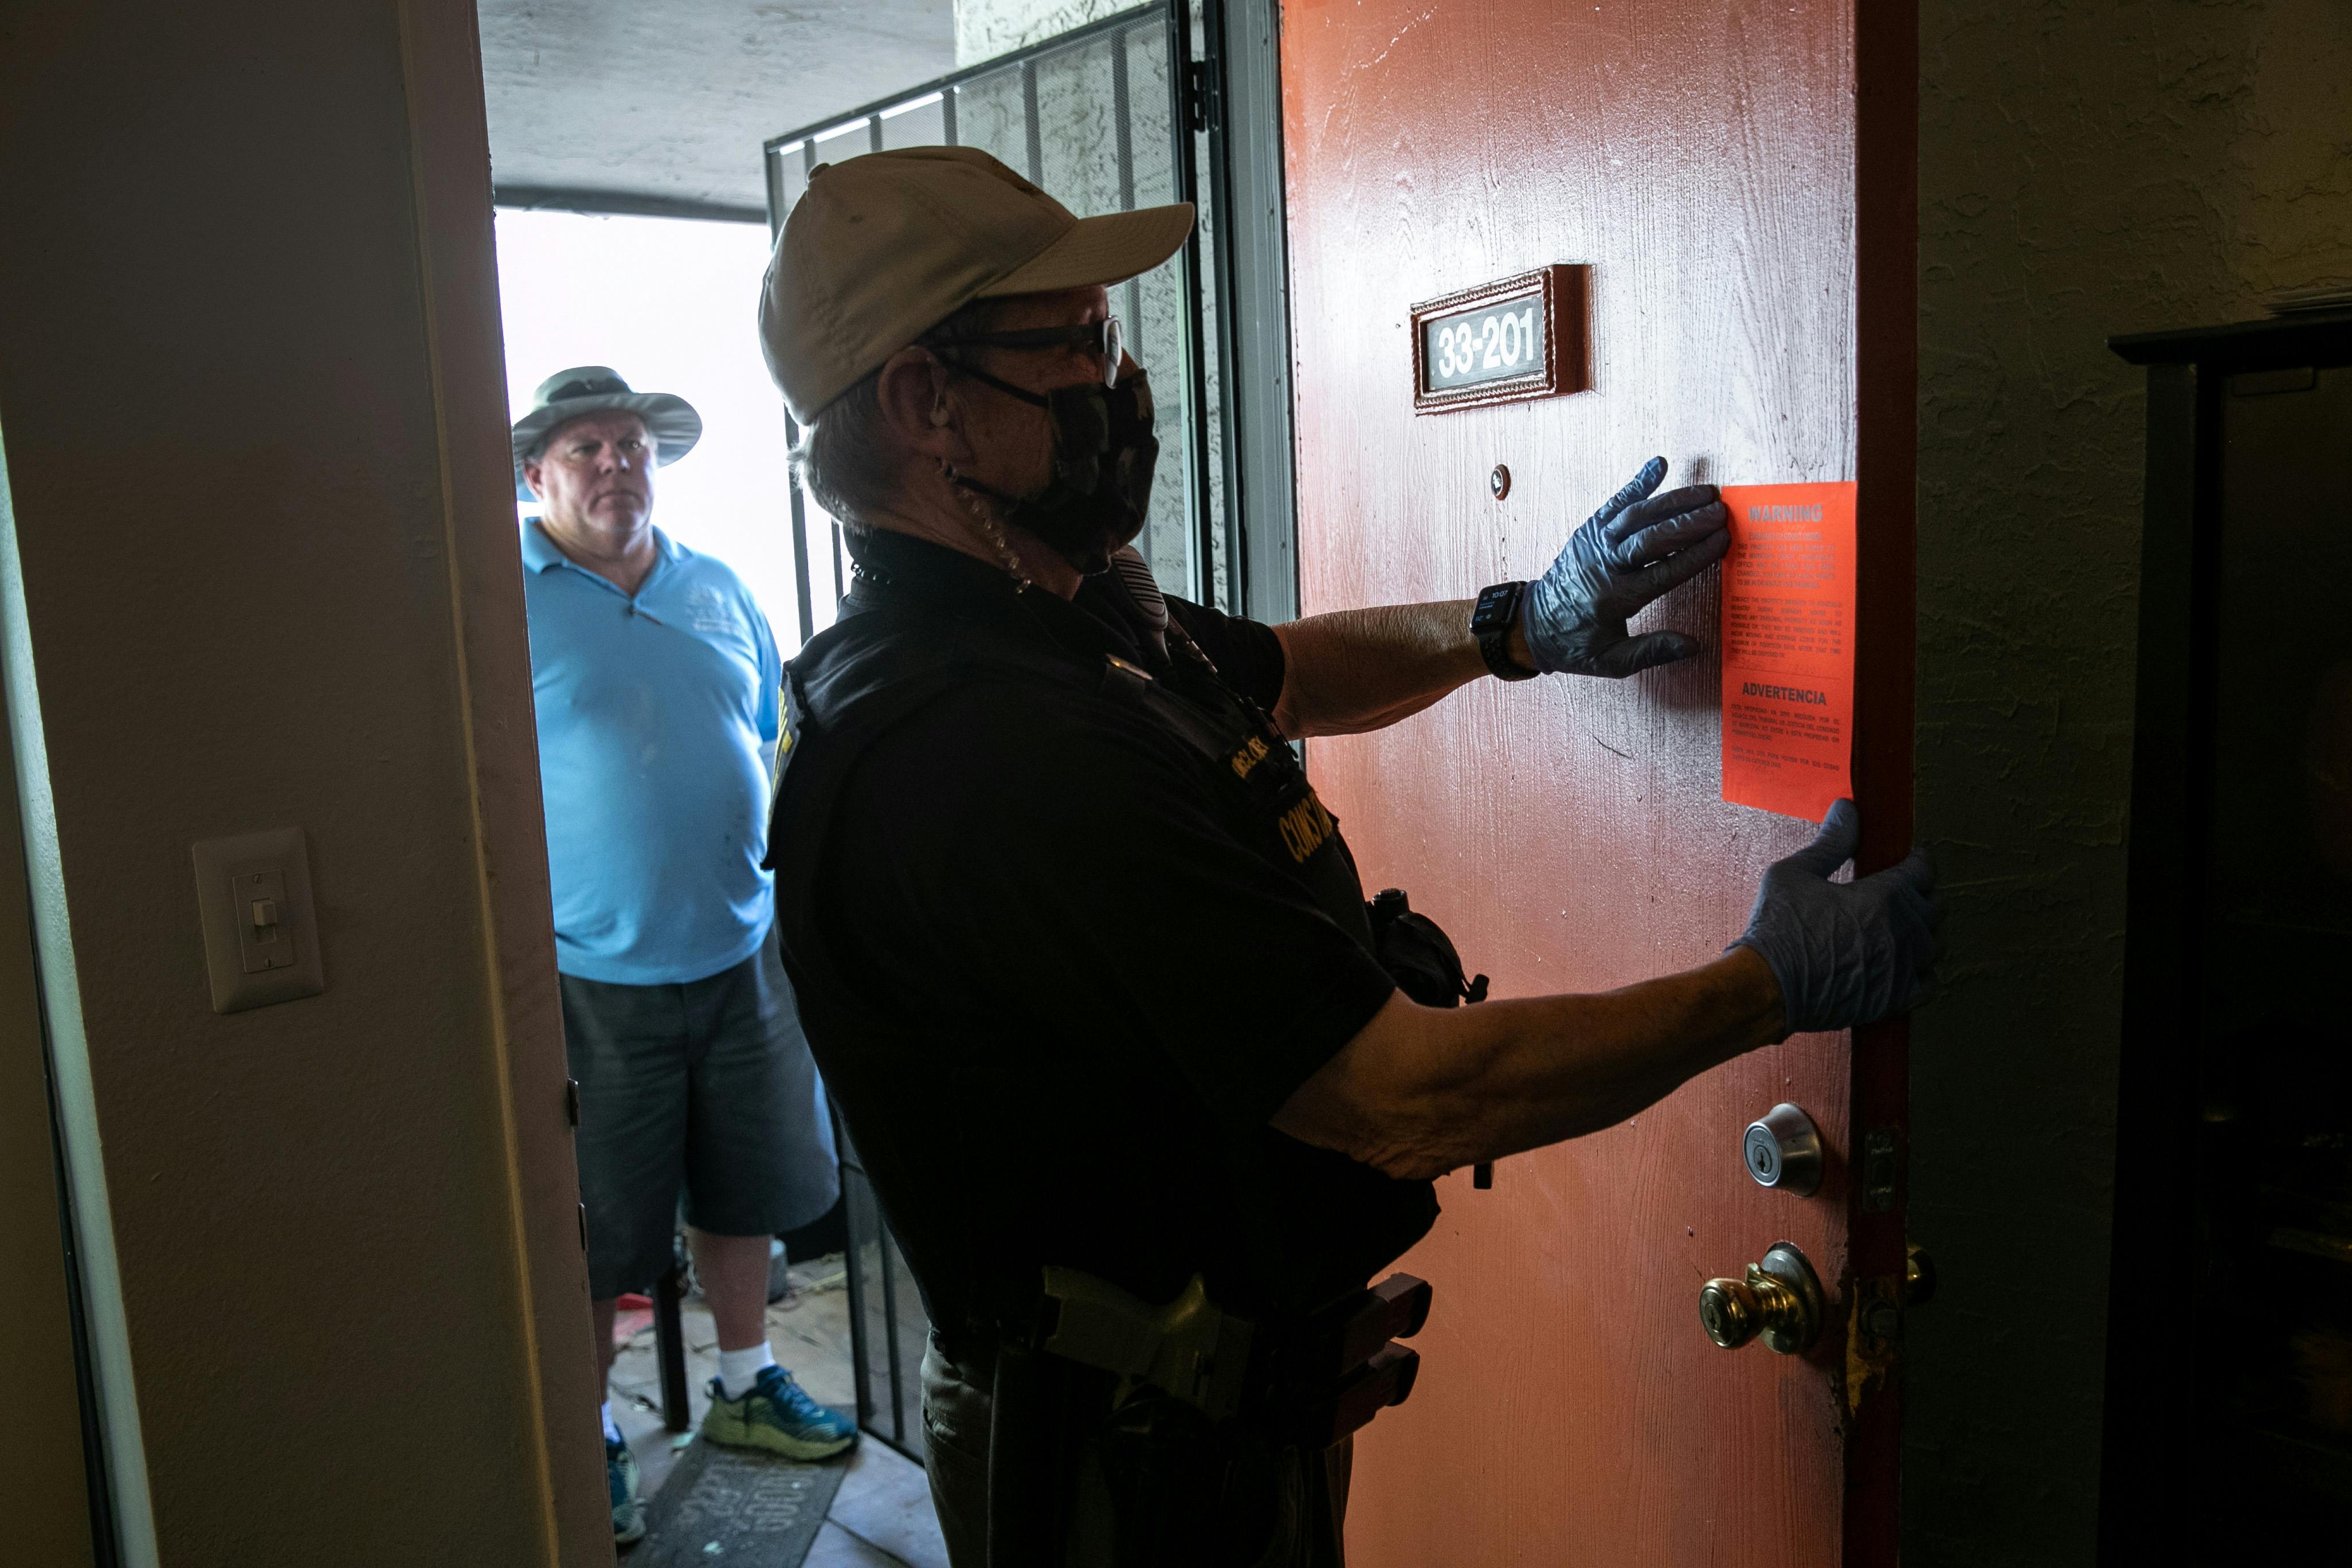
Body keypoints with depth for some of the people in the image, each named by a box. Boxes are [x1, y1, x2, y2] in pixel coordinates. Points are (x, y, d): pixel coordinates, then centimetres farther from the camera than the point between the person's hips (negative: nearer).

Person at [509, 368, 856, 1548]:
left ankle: (745, 1385, 37)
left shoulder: (718, 592, 9)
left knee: (746, 1187, 17)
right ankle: (589, 1443, 28)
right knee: (590, 1230, 7)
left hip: (737, 955, 5)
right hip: (588, 978, -5)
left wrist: (788, 898, 14)